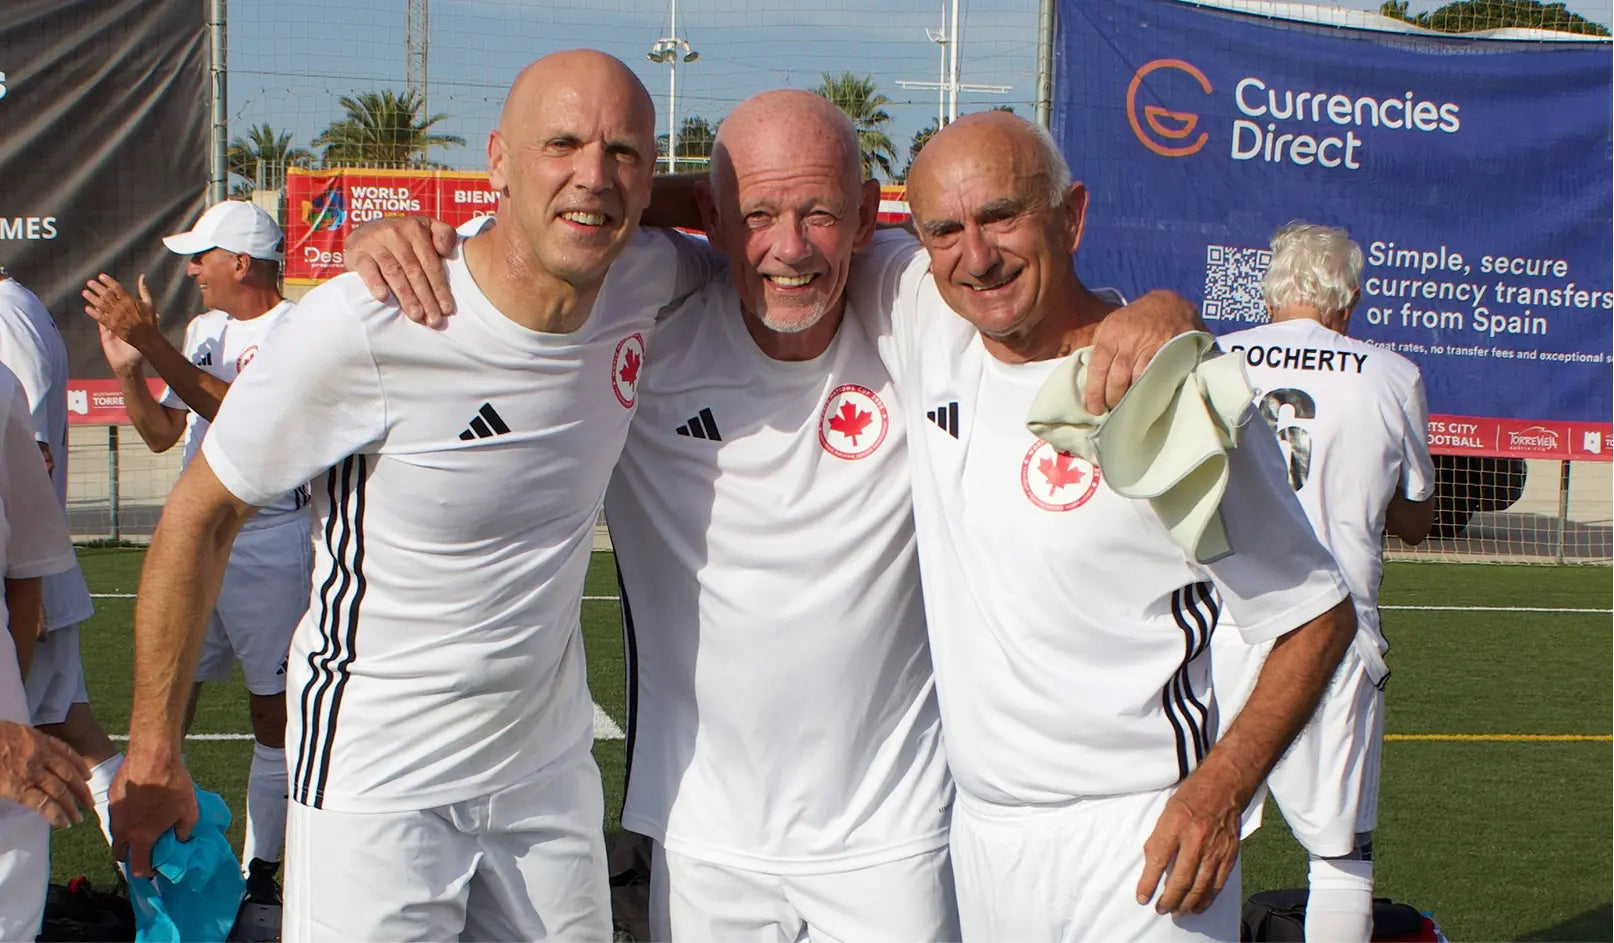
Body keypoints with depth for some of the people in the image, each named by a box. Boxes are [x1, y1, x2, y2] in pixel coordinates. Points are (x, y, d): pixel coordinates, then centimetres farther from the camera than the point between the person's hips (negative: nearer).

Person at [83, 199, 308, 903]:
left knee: (273, 708, 0)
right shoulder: (204, 329, 15)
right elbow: (163, 434, 16)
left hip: (269, 543, -7)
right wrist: (126, 367, 0)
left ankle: (259, 868, 8)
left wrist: (150, 342, -26)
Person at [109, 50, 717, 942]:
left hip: (550, 775, 5)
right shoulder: (363, 327, -22)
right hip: (376, 790, -5)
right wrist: (153, 753, -4)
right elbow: (200, 516, -9)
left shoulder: (647, 282, -8)